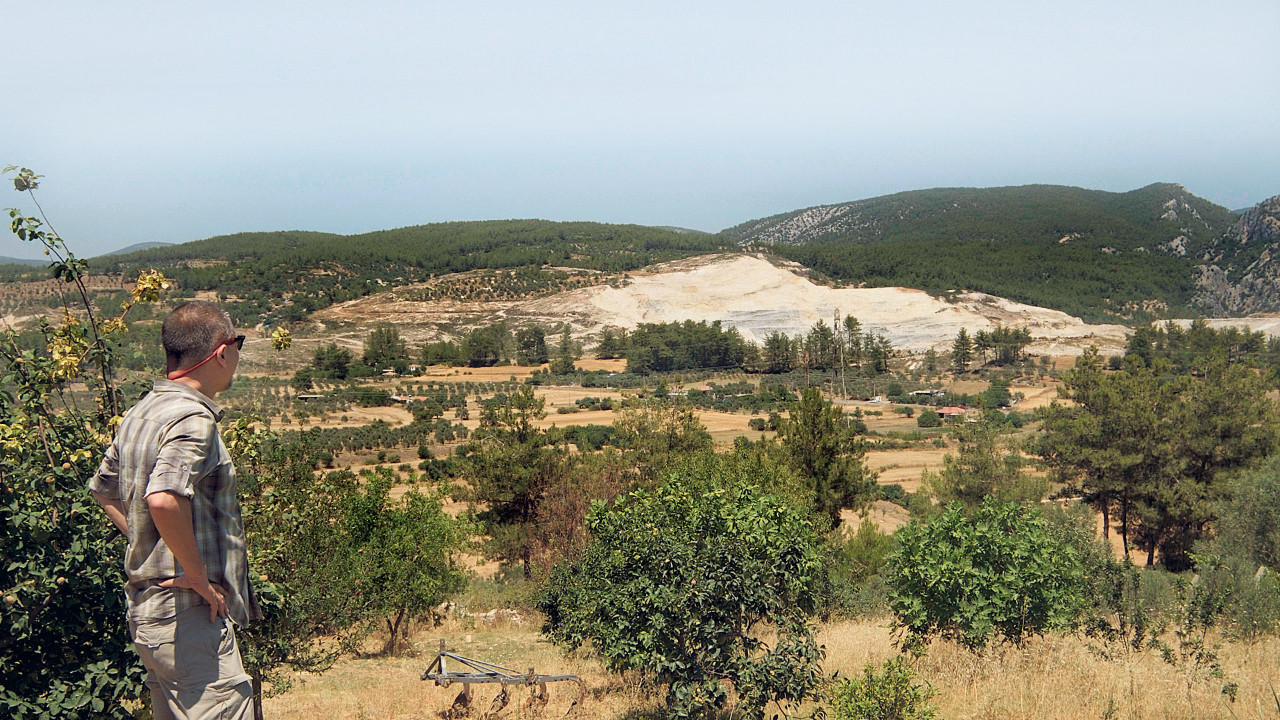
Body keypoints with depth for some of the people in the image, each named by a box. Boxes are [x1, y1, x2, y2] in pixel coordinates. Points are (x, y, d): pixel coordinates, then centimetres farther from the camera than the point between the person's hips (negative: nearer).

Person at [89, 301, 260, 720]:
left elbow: (104, 490, 27)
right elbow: (163, 499, -33)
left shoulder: (141, 414, 13)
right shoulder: (193, 418, -17)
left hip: (146, 608, 10)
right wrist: (199, 575, -22)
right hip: (189, 618, -10)